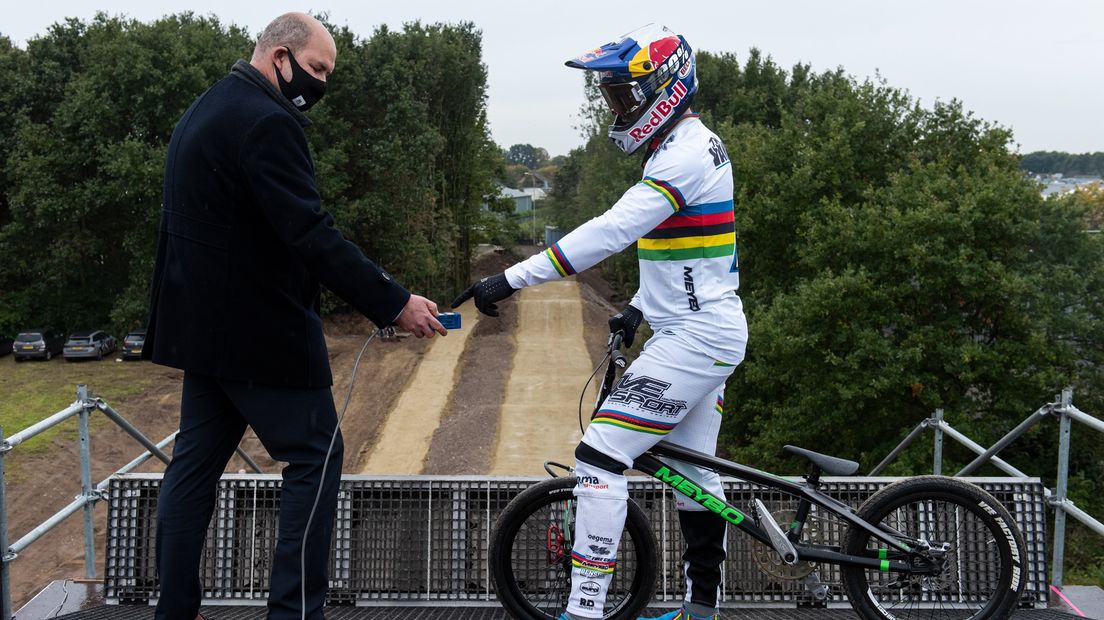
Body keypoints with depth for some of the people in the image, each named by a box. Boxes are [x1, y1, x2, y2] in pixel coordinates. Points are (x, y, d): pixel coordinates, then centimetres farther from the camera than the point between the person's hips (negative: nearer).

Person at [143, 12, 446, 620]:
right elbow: (313, 235, -26)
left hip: (203, 328, 10)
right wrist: (394, 303, -24)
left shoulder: (203, 111, 16)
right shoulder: (266, 121, -18)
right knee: (315, 457, 1)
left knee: (195, 460, 14)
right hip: (261, 332, -10)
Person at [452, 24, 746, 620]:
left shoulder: (686, 155, -19)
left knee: (599, 457, -11)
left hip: (693, 339, -11)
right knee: (692, 471, 17)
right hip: (703, 331, 11)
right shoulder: (685, 147, 14)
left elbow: (610, 232, -30)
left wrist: (510, 280, -33)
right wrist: (640, 306, 15)